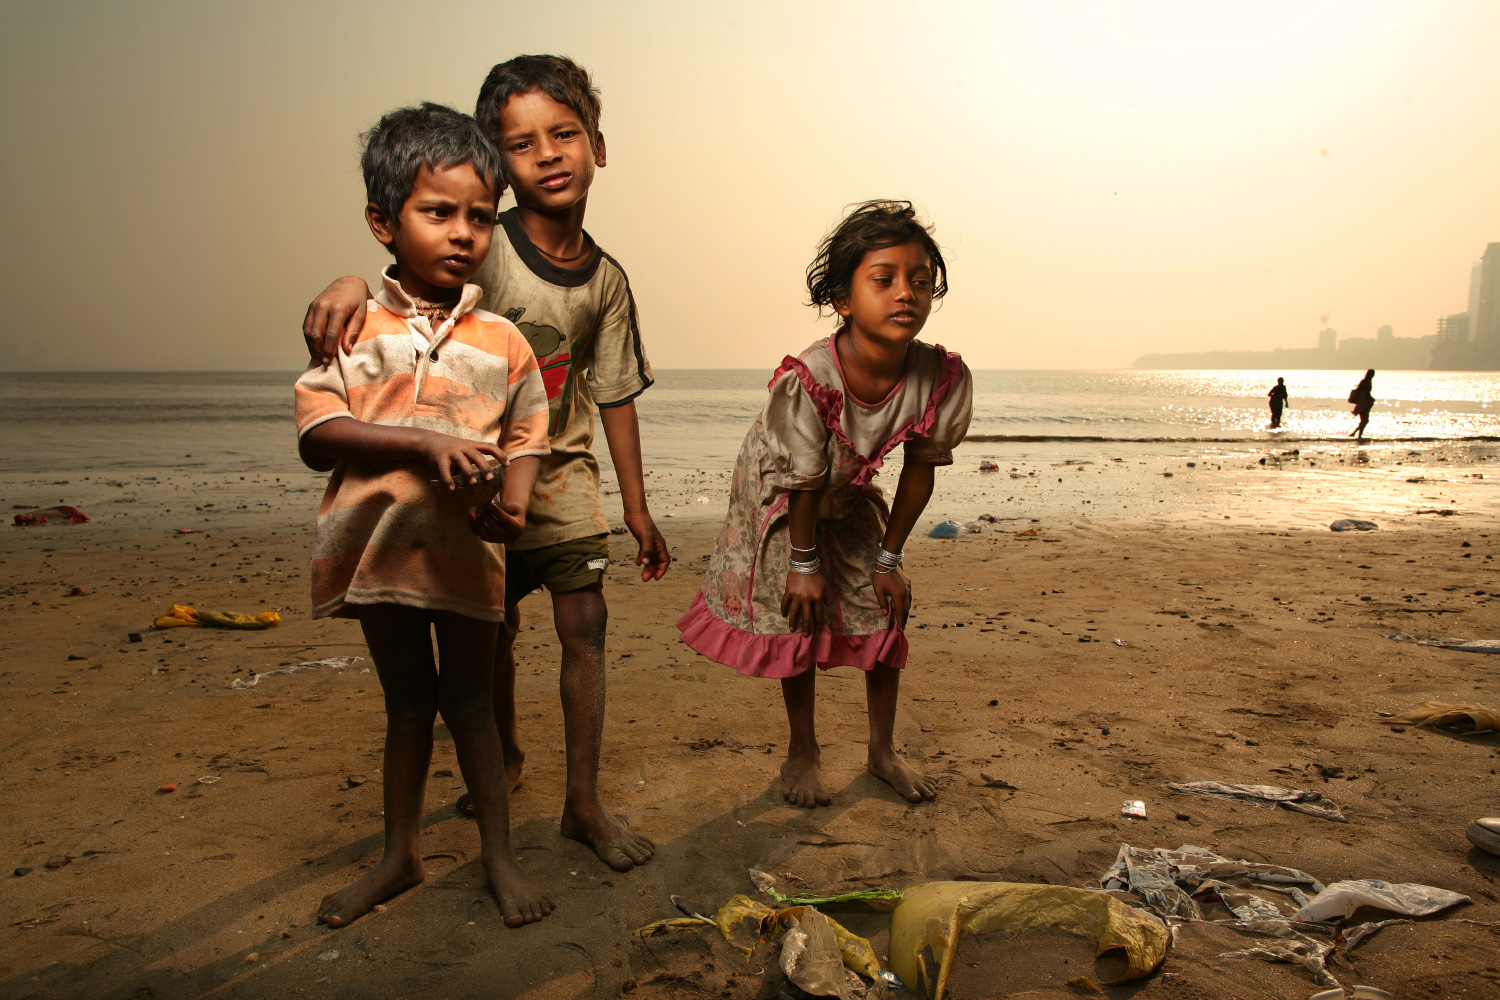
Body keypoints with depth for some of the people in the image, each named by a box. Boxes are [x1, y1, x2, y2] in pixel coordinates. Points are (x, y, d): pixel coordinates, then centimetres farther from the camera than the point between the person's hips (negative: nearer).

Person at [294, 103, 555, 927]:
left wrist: (513, 504, -15)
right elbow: (317, 435, -9)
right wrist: (423, 442, -22)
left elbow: (526, 438, 5)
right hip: (381, 543, 0)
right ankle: (400, 853, 34)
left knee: (469, 698, 12)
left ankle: (498, 854, 27)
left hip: (467, 550, 0)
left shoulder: (501, 341, 2)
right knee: (406, 700, 15)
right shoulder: (355, 329, -2)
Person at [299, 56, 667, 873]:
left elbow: (615, 396, 2)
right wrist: (352, 283, -56)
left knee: (585, 623, -5)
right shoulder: (483, 253, -15)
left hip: (562, 469, 2)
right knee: (493, 630, 11)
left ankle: (583, 803, 9)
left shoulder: (605, 279, -4)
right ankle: (504, 755, 40)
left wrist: (637, 509, 5)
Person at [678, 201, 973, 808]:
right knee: (797, 617, -2)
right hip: (776, 492, -4)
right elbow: (803, 485, -26)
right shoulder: (805, 381, -39)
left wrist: (889, 557, -7)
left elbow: (920, 470, -14)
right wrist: (804, 562, -13)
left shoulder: (943, 378, -28)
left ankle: (882, 750, 23)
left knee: (885, 613, 3)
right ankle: (802, 753, 20)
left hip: (850, 496, 4)